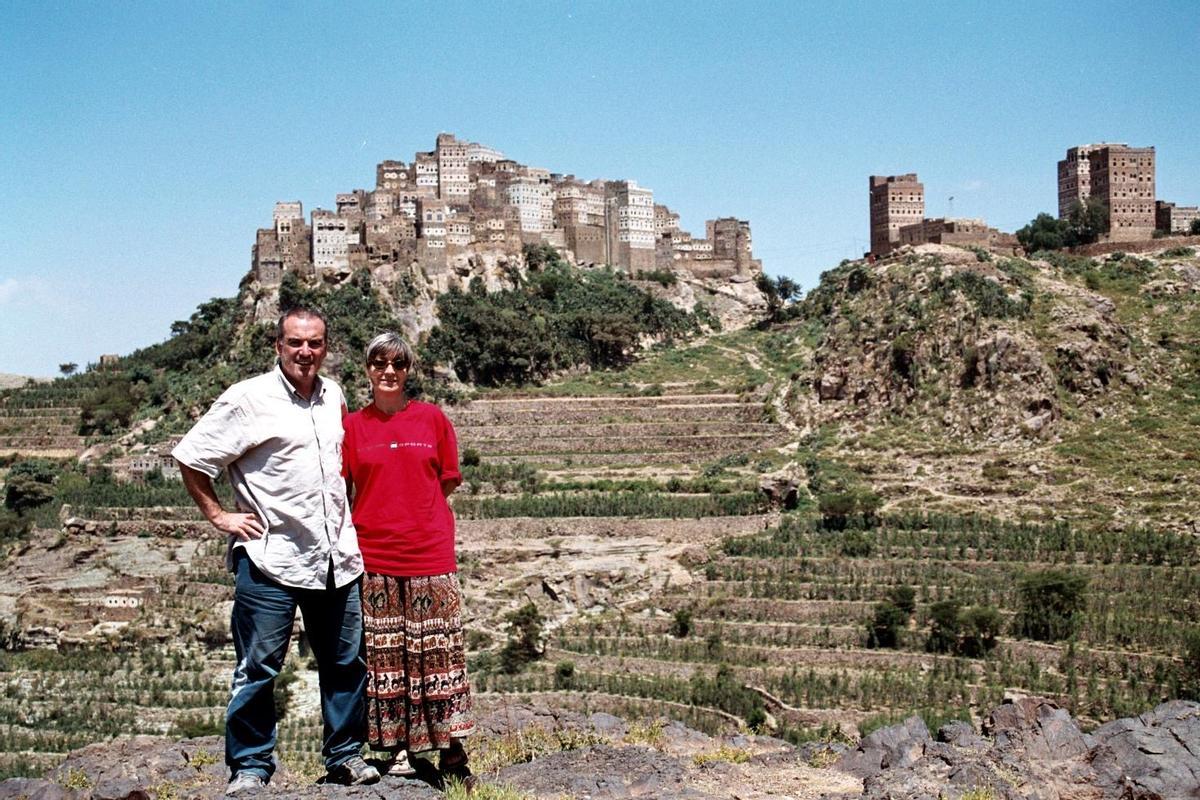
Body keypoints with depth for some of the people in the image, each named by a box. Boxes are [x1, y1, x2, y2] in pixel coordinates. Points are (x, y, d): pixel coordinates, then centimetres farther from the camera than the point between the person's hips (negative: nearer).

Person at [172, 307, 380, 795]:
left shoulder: (333, 396, 12)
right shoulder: (249, 399, -6)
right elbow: (190, 458, -3)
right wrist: (220, 517, -5)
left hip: (337, 557, 6)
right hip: (271, 558, -5)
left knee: (346, 663, 11)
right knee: (259, 668, 0)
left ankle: (345, 754, 25)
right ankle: (250, 767, 12)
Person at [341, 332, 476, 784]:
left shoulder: (432, 418, 5)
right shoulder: (352, 425, 7)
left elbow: (447, 483, 9)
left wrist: (400, 510, 4)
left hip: (429, 553, -1)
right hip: (373, 555, 1)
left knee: (437, 653, 2)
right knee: (385, 655, 4)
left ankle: (452, 752, 8)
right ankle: (397, 750, 14)